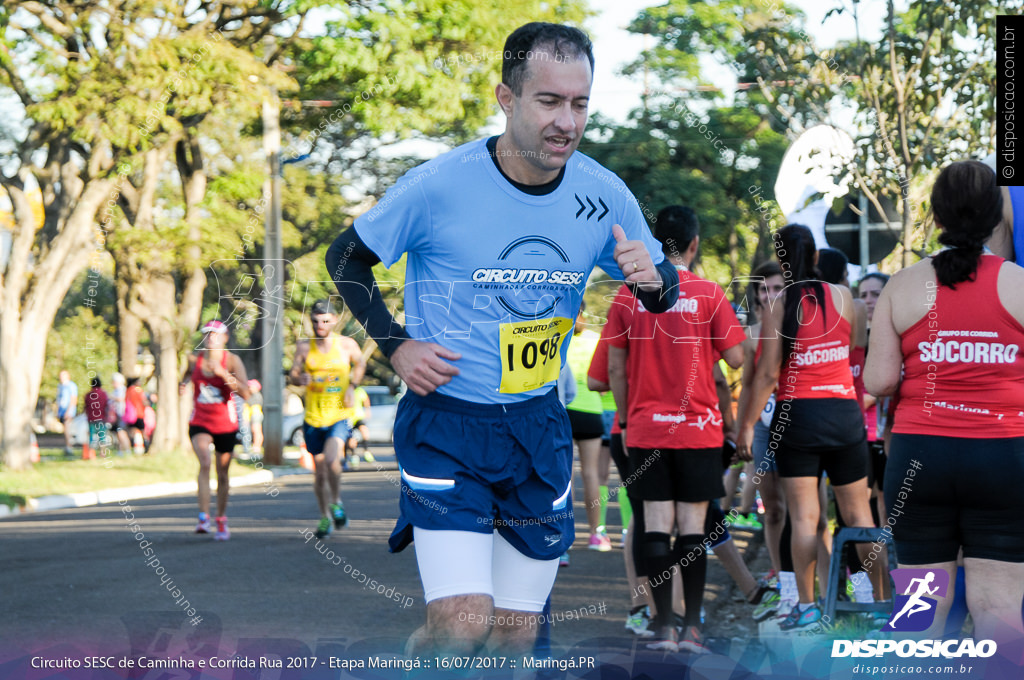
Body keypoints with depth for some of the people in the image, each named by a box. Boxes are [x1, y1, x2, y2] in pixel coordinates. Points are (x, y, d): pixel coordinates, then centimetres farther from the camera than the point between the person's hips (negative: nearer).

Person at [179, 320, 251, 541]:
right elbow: (188, 376, 23)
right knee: (204, 462, -25)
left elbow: (245, 393, -20)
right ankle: (204, 517, -28)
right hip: (199, 421, 0)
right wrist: (182, 385, 1)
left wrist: (223, 374, -29)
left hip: (226, 423, 0)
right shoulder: (194, 359, -1)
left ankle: (222, 521, 29)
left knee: (222, 473, 10)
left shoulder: (232, 361, -9)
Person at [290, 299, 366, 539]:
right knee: (319, 471, 8)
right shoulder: (304, 347, -1)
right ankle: (325, 517, 26)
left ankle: (336, 502, 1)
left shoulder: (347, 345, -2)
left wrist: (351, 387, 3)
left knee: (331, 460, -24)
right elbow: (293, 375, 1)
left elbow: (360, 364, 17)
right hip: (313, 419, 2)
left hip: (340, 416, -2)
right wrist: (300, 378, -23)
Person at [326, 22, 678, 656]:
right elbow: (345, 257, 1)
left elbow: (663, 290, 11)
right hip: (446, 421, -4)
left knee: (517, 634, 9)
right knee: (462, 626, -17)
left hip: (539, 426, 4)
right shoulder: (439, 186, -14)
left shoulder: (605, 195, -4)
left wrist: (654, 281, -13)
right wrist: (396, 345, -10)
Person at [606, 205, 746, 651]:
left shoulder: (629, 295, 0)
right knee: (693, 526, 2)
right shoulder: (708, 293, -5)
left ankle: (664, 625, 1)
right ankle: (692, 626, 1)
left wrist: (625, 419, 12)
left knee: (656, 527, 3)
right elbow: (736, 358, -5)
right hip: (697, 427, -1)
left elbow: (616, 369, 2)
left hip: (645, 427, 1)